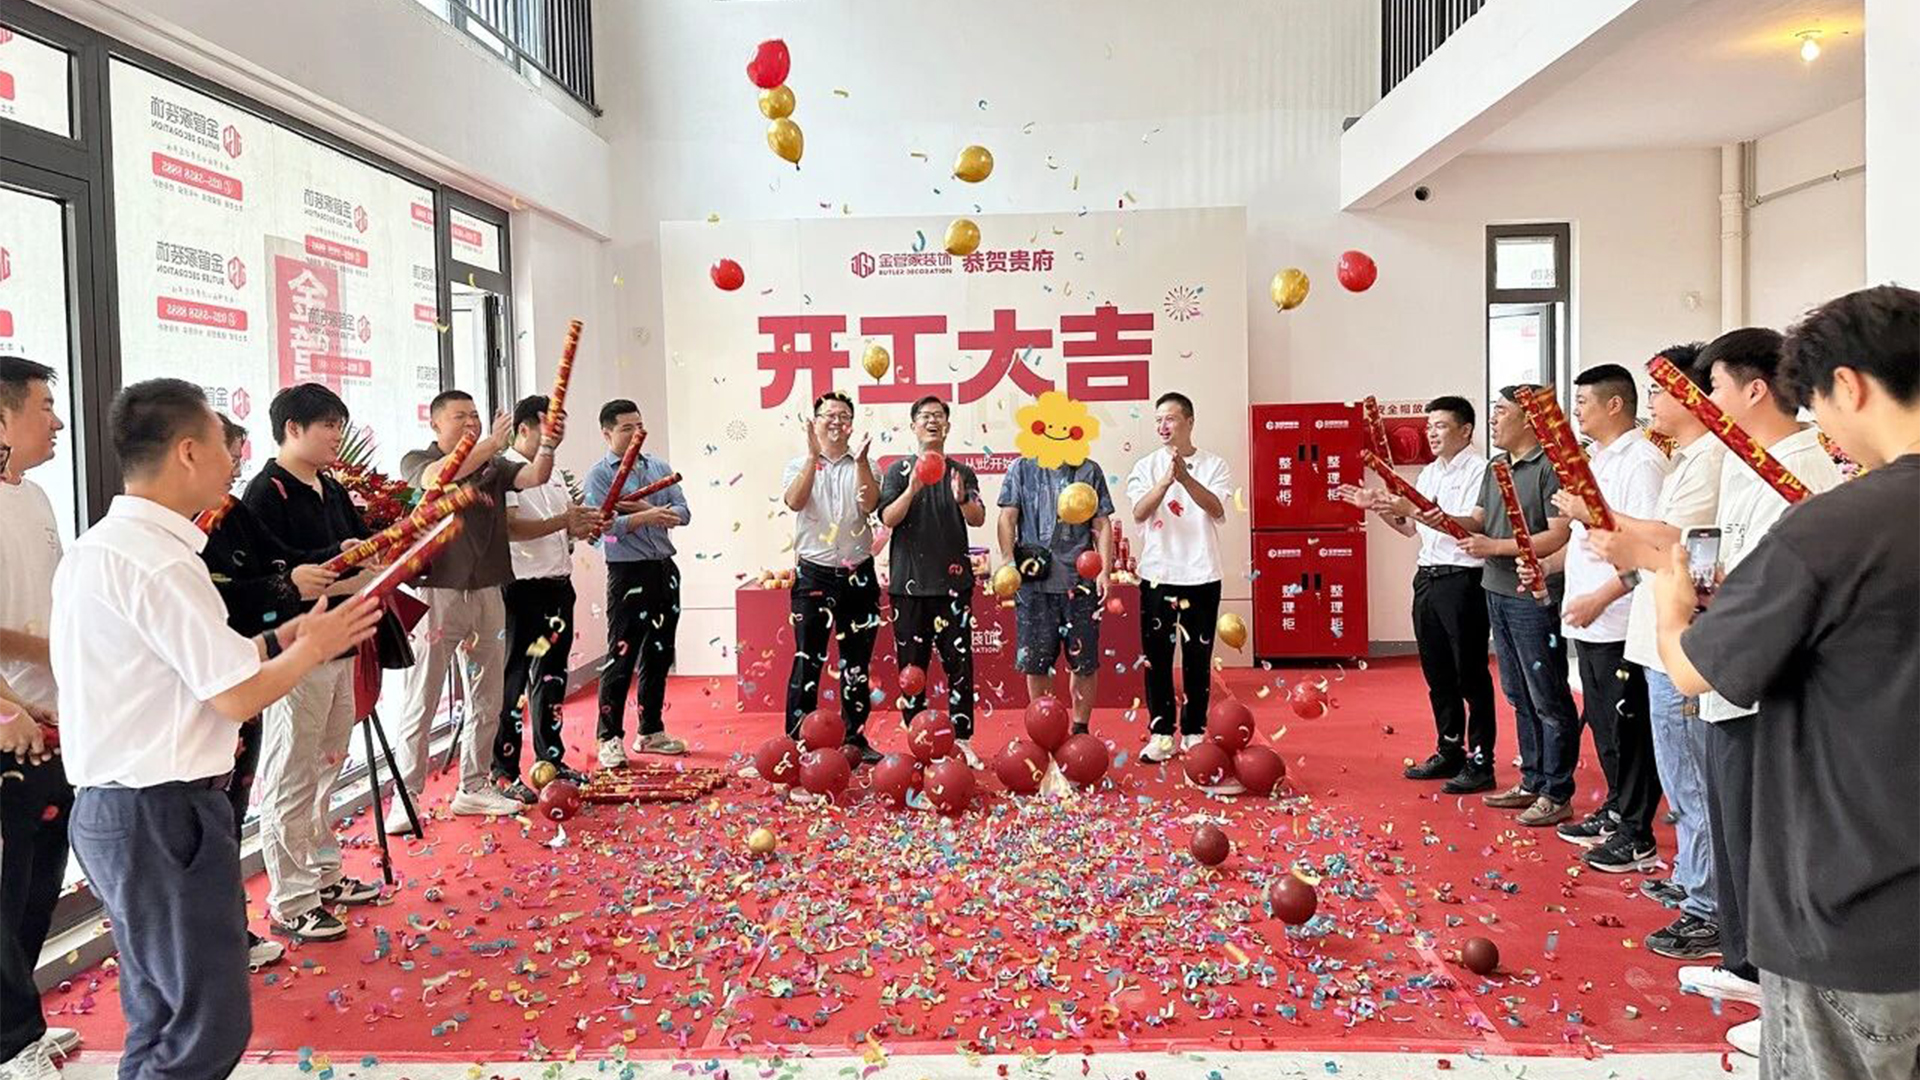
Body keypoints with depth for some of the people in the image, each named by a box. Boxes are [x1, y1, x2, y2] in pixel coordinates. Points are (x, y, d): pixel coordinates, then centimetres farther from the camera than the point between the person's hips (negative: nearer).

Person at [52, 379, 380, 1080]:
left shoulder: (98, 548, 12)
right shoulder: (159, 561, -20)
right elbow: (239, 696, -19)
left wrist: (282, 637, 12)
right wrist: (316, 644, -3)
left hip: (110, 809, 11)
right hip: (161, 817, -10)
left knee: (161, 1022, 20)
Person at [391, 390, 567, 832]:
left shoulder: (494, 467, 12)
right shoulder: (416, 460, 1)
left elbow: (534, 477, -5)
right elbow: (437, 476, -22)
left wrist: (547, 447, -26)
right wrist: (492, 444, -30)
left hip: (487, 592, 5)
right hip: (438, 592, -5)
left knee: (488, 700, 11)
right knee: (422, 702, -2)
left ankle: (474, 788, 23)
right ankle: (405, 798, 6)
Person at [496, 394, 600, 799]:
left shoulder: (552, 474, 18)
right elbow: (509, 527, -22)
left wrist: (583, 527, 3)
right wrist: (561, 522, -27)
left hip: (558, 586, 9)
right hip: (523, 588, -8)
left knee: (551, 676, 15)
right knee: (514, 680, -2)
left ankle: (551, 761, 25)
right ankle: (504, 773, 5)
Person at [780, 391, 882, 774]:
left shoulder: (864, 465, 8)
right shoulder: (801, 465, 5)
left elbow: (871, 504, -10)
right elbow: (794, 502, -16)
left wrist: (861, 461, -21)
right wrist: (814, 455, -20)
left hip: (858, 573, 2)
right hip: (814, 573, -2)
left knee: (857, 659, 10)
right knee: (808, 658, -4)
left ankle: (856, 737, 21)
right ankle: (797, 740, 2)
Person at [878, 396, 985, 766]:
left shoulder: (962, 473, 7)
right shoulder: (898, 471, 5)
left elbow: (978, 519, -5)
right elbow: (887, 519, -7)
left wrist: (962, 499, -26)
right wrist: (912, 490, -23)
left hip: (953, 580, 1)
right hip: (909, 582, 0)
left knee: (959, 663, 1)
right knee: (912, 664, 4)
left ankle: (962, 740, 9)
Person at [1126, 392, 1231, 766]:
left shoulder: (1213, 465, 2)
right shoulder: (1146, 466, 4)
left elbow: (1216, 509, -14)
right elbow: (1139, 513, -10)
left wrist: (1185, 476, -26)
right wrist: (1166, 480, -24)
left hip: (1202, 575, -1)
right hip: (1157, 574, 1)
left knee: (1198, 657, 6)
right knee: (1157, 656, 2)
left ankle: (1194, 732, 17)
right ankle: (1161, 734, 11)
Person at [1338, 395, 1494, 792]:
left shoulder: (1479, 469, -10)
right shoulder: (1429, 473, 17)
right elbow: (1411, 528, 20)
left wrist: (1414, 508, -25)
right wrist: (1378, 506, 8)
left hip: (1463, 579, -8)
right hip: (1427, 577, 8)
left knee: (1471, 674, -1)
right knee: (1437, 672, 14)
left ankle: (1480, 762, 7)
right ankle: (1449, 751, 26)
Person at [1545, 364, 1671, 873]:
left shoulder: (1643, 461, -14)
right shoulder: (1596, 460, 16)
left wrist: (1600, 597, -24)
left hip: (1621, 620, -9)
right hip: (1590, 618, 9)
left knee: (1628, 726, -1)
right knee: (1601, 721, 17)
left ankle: (1637, 837, 9)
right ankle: (1615, 811, 30)